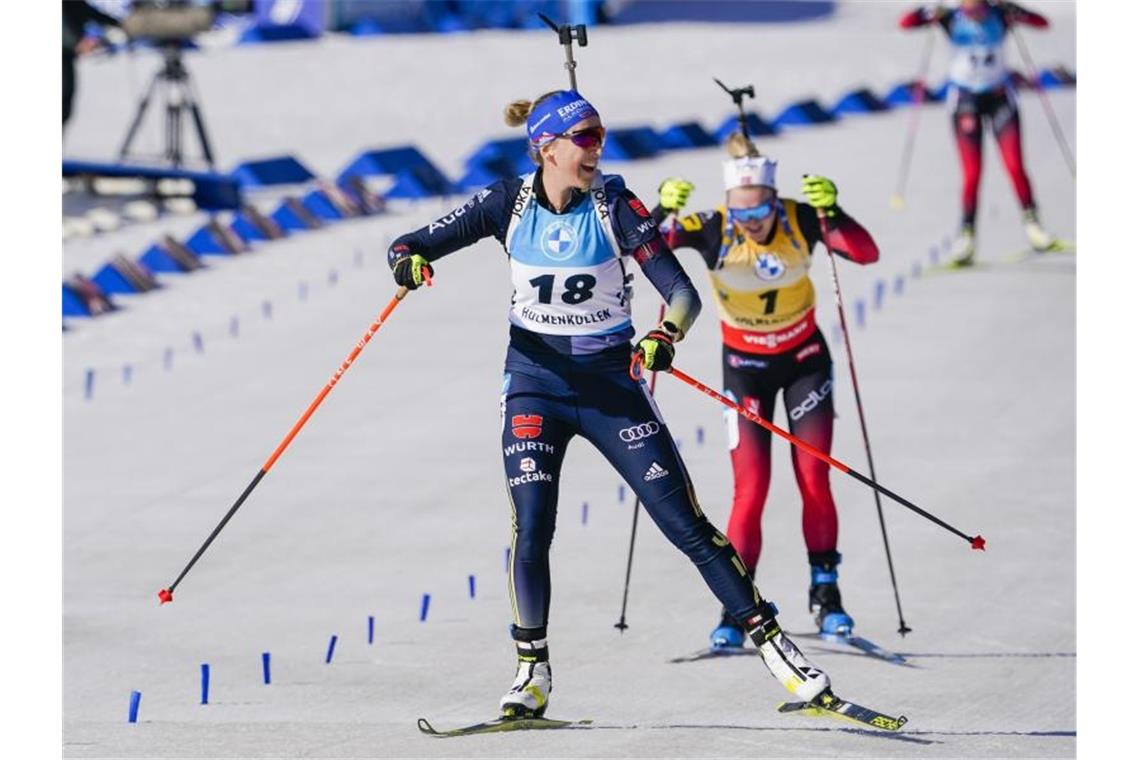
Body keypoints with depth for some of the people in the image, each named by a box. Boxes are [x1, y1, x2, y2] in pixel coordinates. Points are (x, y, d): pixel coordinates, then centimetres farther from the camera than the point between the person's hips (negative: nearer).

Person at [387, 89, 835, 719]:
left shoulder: (614, 205, -9)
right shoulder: (510, 203, -4)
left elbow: (683, 294, -12)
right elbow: (415, 243, -2)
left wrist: (664, 337, -34)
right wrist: (408, 260, -27)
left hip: (610, 384, -1)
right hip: (535, 382, 1)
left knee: (686, 524, -5)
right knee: (531, 529, -12)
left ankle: (771, 641, 2)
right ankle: (532, 670, 4)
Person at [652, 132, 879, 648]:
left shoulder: (800, 221, -20)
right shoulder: (713, 231, -23)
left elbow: (866, 253, -29)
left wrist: (831, 213, -44)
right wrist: (663, 212, -50)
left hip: (804, 359, 1)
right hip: (744, 367, -1)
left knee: (813, 479, -4)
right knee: (750, 487, -10)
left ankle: (826, 593, 14)